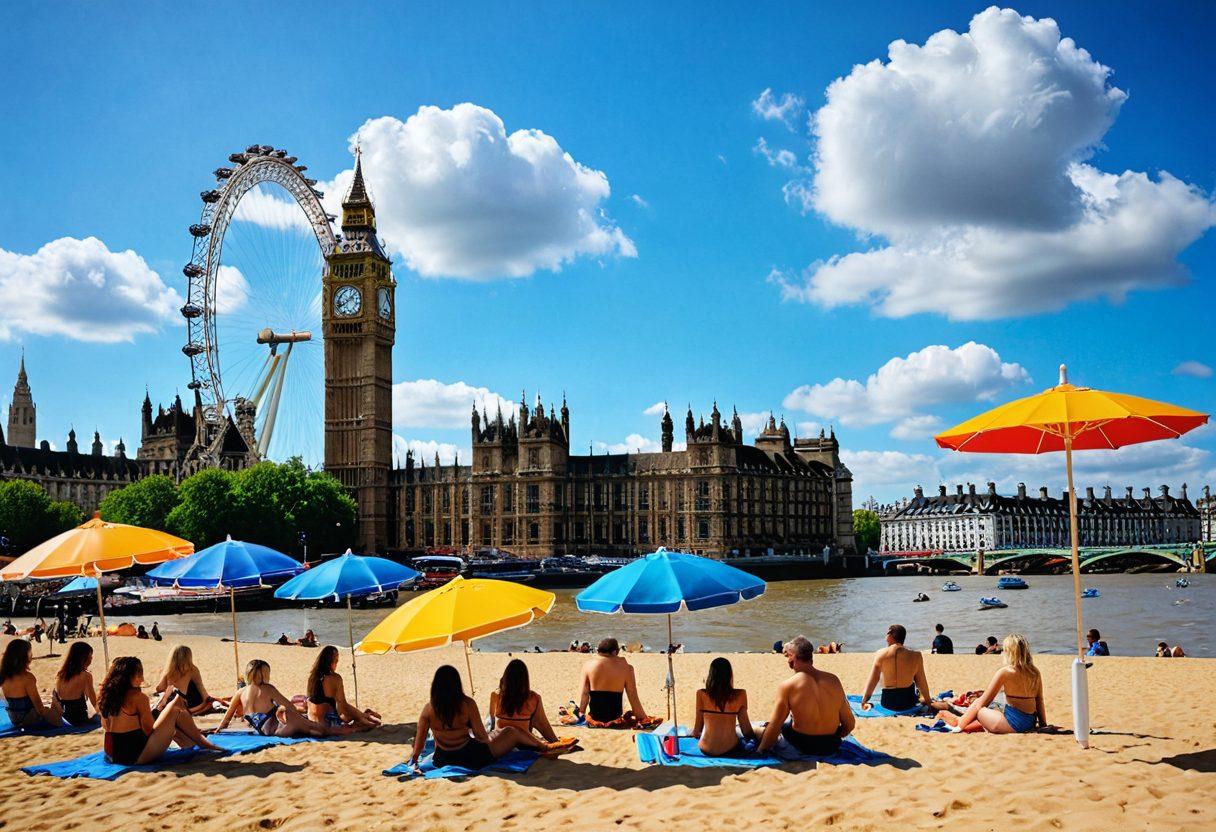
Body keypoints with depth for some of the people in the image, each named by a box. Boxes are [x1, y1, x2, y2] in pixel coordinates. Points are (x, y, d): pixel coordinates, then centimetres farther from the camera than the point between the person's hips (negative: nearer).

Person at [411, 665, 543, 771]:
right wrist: (490, 740, 12)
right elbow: (481, 735, -10)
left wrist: (414, 759, 17)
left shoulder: (428, 709, -9)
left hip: (441, 761, 5)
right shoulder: (467, 704, -17)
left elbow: (420, 739, 0)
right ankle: (543, 747, 36)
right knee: (511, 732, 15)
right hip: (470, 759, -4)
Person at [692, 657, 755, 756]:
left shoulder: (701, 694, -10)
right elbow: (745, 725, -2)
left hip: (706, 750, 2)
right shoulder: (740, 695, -10)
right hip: (730, 750, -2)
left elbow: (698, 725, -2)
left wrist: (695, 734, 20)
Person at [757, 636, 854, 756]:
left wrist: (760, 751, 2)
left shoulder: (787, 686, -17)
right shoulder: (833, 680, -7)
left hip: (803, 747, -3)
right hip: (832, 747, 4)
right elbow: (850, 723, -1)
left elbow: (774, 727, -12)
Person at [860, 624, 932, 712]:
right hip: (908, 702, 0)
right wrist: (928, 700, 16)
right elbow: (921, 682, 0)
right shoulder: (916, 656, -11)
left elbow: (872, 680, -3)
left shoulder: (880, 654, -9)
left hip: (887, 703, 0)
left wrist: (864, 700, 9)